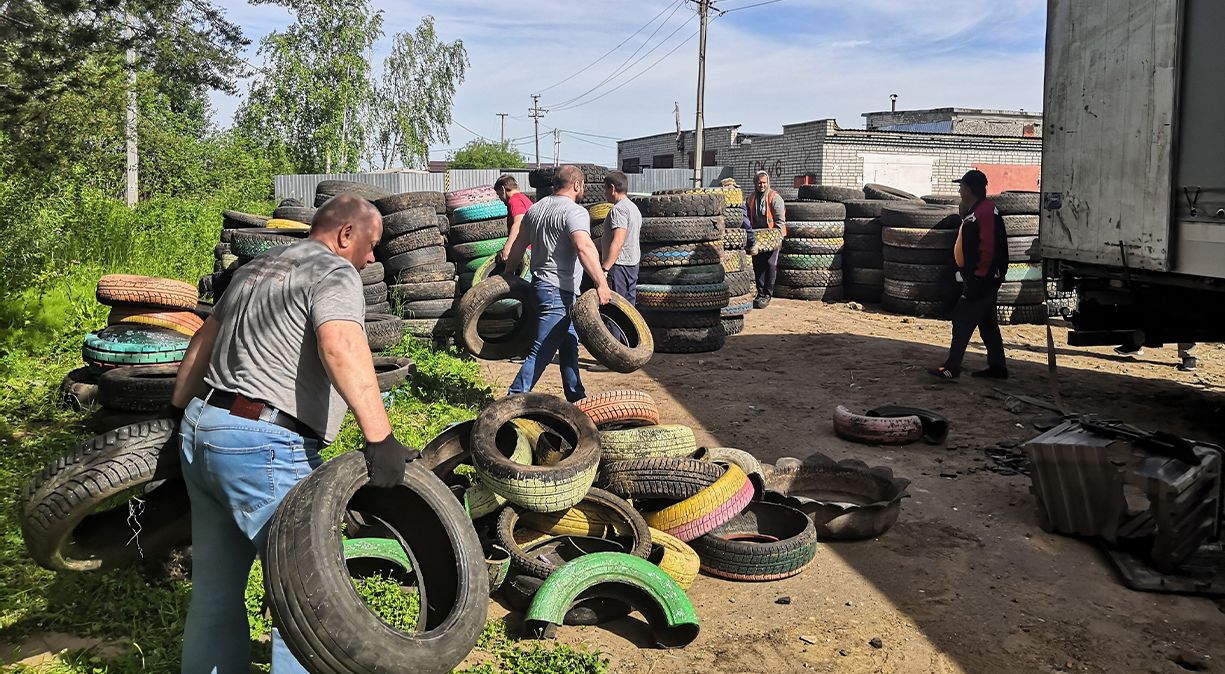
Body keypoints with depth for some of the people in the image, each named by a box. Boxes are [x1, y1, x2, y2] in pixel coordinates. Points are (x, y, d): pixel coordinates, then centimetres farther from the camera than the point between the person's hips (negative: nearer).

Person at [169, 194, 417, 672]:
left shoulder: (257, 267, 20)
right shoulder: (334, 272, -7)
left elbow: (203, 341, 25)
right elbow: (340, 345, -26)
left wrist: (180, 415, 33)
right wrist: (380, 438, -33)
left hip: (198, 432, 9)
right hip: (263, 448, -9)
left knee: (215, 593, 17)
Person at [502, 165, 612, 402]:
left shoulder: (536, 208, 13)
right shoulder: (574, 212, -14)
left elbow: (518, 244, 21)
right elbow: (584, 248, -29)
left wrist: (509, 273, 33)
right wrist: (601, 284, -31)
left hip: (540, 283, 10)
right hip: (558, 292, -10)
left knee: (569, 344, 19)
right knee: (541, 353, -9)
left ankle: (575, 396, 26)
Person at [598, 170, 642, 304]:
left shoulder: (618, 209, -16)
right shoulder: (634, 208, 16)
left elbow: (618, 241, -27)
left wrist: (604, 269, -31)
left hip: (619, 264, -10)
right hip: (633, 263, 10)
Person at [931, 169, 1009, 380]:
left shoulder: (985, 211, -19)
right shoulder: (974, 211, 14)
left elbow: (988, 248, -24)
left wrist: (978, 276, -21)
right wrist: (968, 272, 21)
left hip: (982, 278, -11)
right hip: (979, 277, 11)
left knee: (963, 319, -7)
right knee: (987, 321, 15)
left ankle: (952, 367, -2)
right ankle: (997, 367, 22)